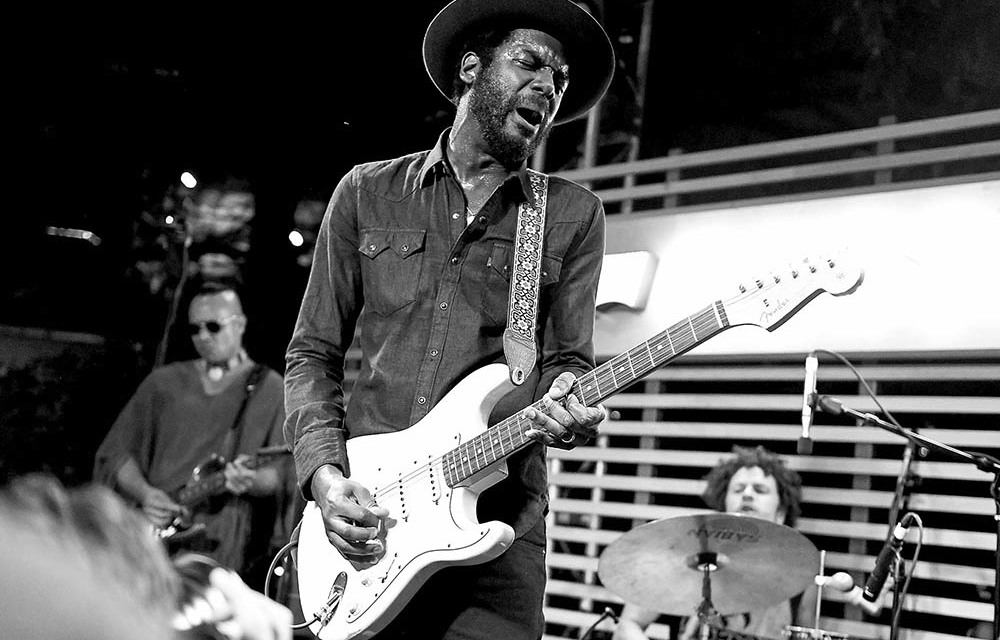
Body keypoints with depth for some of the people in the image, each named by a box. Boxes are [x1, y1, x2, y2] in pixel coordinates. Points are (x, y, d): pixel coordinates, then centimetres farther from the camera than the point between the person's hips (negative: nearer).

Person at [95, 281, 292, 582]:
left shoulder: (269, 389, 12)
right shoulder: (163, 383, 21)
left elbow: (284, 473, 4)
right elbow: (115, 453, 19)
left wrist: (251, 481, -19)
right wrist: (144, 494, 0)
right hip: (158, 527, 3)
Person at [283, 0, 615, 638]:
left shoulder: (573, 215, 8)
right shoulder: (368, 192, 10)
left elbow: (568, 359, 5)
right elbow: (313, 353, 9)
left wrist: (564, 403, -18)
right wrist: (325, 473, -6)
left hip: (495, 534, 0)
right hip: (362, 517, 1)